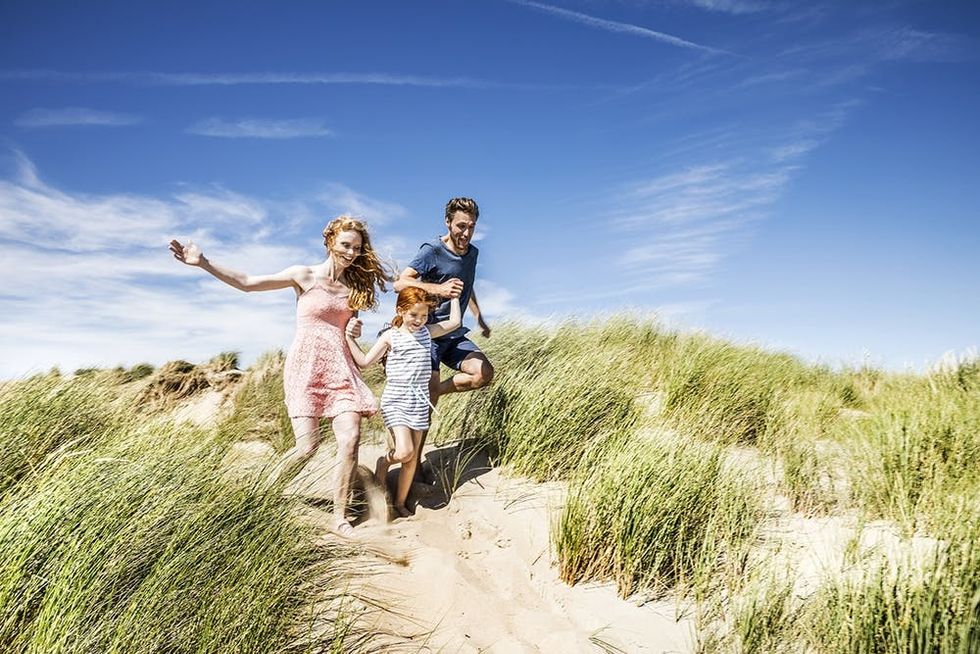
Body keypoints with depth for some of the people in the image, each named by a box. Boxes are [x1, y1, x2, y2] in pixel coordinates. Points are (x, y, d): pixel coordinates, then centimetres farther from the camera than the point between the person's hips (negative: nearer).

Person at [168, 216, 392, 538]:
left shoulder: (354, 285, 11)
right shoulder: (305, 276, -1)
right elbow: (247, 282, -4)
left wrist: (357, 329, 2)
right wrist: (203, 263, -13)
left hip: (340, 369, 4)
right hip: (305, 367, -4)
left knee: (351, 439, -10)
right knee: (307, 445, -12)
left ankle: (339, 517, 3)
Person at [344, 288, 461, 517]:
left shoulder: (427, 332, 8)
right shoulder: (390, 336, -2)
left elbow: (455, 321, 12)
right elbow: (364, 361, 0)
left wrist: (453, 294, 16)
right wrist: (349, 337, -7)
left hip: (419, 403, 4)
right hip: (395, 401, -4)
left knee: (412, 457, 6)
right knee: (404, 452, -18)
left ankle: (400, 503, 22)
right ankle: (384, 462, 18)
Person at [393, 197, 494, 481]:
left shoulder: (472, 253, 9)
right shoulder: (432, 250, -13)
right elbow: (400, 283, -25)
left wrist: (480, 318, 32)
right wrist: (437, 288, -38)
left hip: (454, 334, 7)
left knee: (484, 373, -15)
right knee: (427, 399, -9)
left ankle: (434, 391, 6)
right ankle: (415, 464, 2)